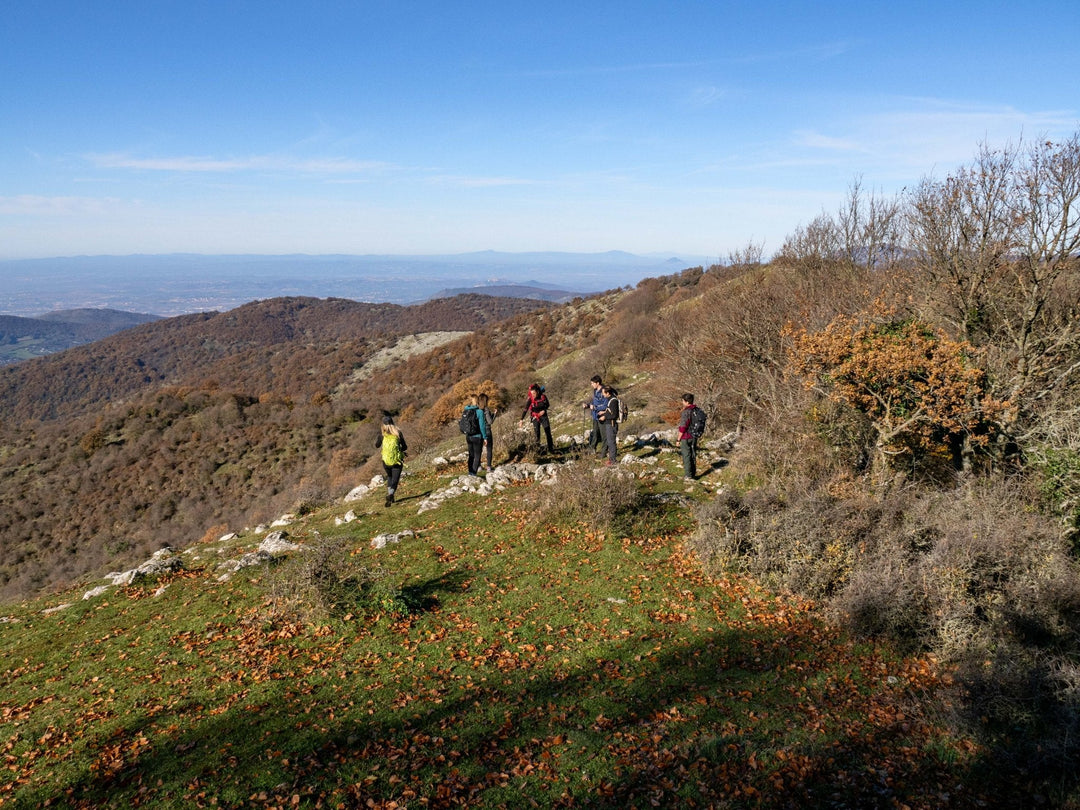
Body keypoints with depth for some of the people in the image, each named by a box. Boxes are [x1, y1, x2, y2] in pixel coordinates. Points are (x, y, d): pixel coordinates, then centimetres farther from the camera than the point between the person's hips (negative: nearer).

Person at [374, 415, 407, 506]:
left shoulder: (382, 433, -3)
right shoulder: (398, 433, -3)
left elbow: (377, 446, 10)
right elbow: (405, 447, 2)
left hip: (386, 461, 2)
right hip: (397, 461, -2)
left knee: (389, 477, 28)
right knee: (395, 481, 1)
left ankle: (389, 494, 19)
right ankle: (390, 495, -23)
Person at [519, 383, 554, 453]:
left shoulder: (543, 396, -14)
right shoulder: (530, 399, -18)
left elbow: (548, 404, 3)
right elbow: (525, 409, -18)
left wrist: (544, 410, -15)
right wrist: (522, 419, -25)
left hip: (543, 415, 1)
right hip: (535, 417, -1)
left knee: (548, 432, -2)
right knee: (536, 434, -4)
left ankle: (550, 448, 6)